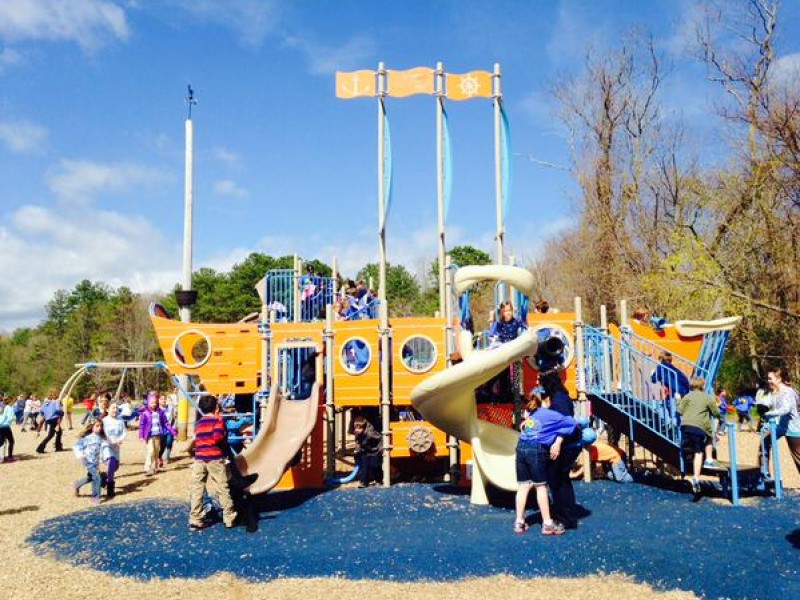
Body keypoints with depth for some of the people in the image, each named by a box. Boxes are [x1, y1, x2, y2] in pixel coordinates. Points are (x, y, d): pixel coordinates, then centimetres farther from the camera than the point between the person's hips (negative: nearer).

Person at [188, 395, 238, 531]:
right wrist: (225, 443, 0)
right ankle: (229, 518, 11)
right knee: (222, 489, 4)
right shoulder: (218, 420, -3)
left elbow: (197, 439, 16)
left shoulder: (198, 423, 14)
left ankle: (195, 520, 4)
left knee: (196, 489, 6)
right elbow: (217, 437, -17)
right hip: (215, 458, -4)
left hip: (199, 459, 5)